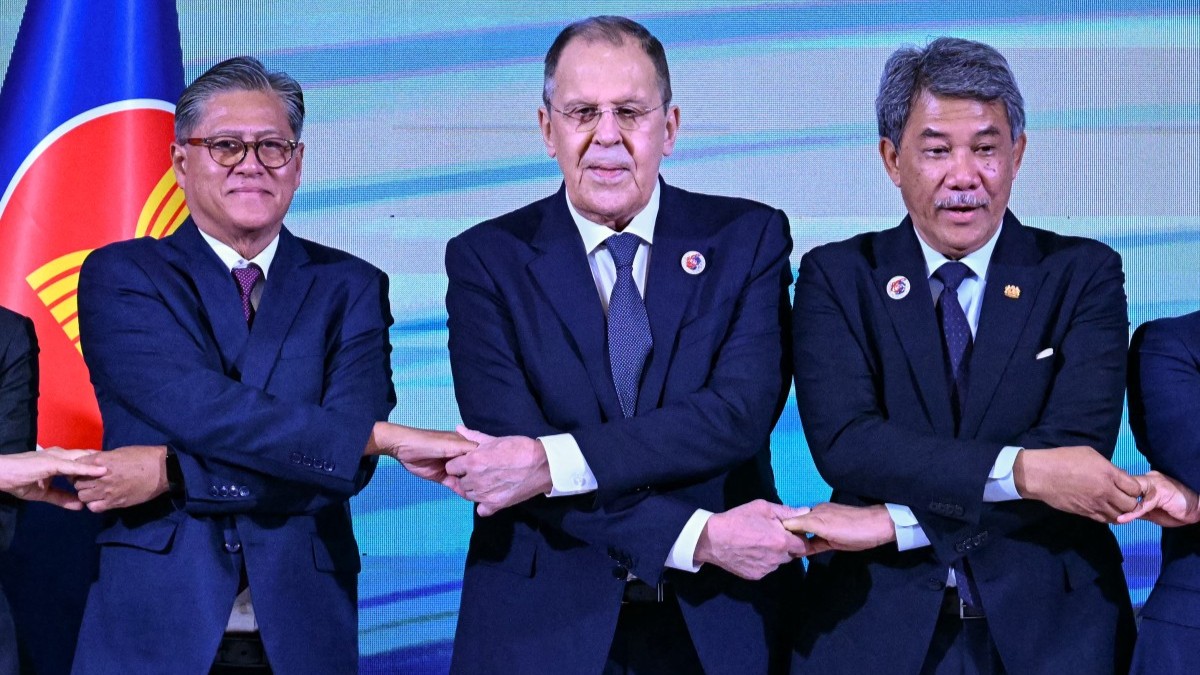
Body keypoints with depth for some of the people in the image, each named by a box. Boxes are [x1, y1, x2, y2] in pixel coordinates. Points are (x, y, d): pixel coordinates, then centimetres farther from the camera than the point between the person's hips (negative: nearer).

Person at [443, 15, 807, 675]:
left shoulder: (748, 237, -1)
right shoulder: (486, 259, -3)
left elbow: (742, 414, -15)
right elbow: (507, 445, -14)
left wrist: (553, 463, -24)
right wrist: (698, 539, -21)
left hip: (724, 619, 1)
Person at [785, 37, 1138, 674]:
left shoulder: (1083, 275, 0)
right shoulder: (836, 277, 0)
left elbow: (1078, 449, -13)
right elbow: (842, 442, -14)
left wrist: (896, 522, -19)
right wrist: (1021, 471, -24)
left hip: (1050, 622, 0)